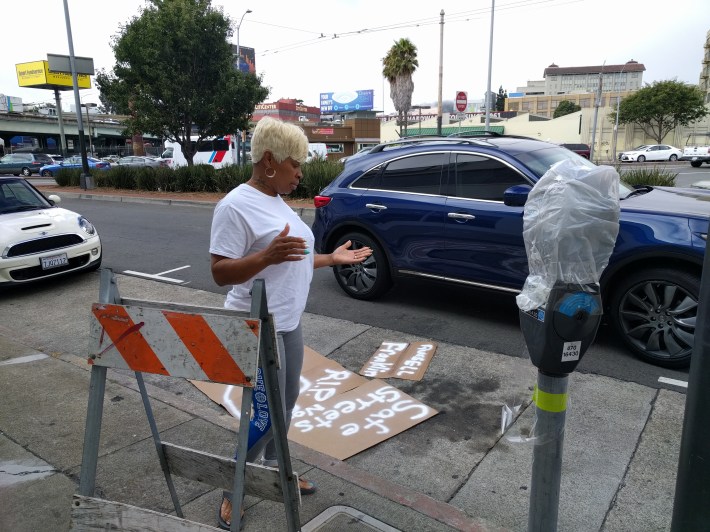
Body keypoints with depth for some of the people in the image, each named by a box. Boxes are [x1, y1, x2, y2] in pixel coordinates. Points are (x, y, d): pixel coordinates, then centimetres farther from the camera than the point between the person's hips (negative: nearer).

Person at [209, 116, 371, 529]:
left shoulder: (278, 202, 10)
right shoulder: (236, 206, -18)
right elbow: (221, 273, -21)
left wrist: (332, 258, 15)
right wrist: (268, 255, -35)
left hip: (289, 323, 9)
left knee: (287, 403, 18)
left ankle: (274, 469, 38)